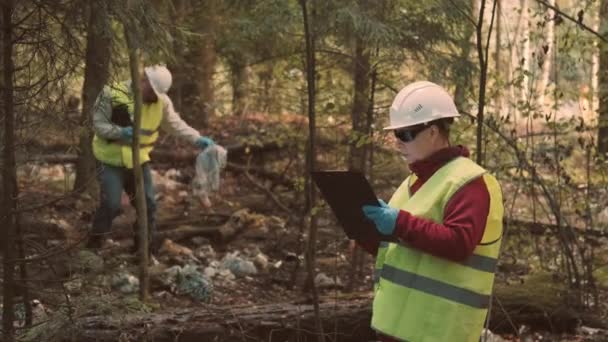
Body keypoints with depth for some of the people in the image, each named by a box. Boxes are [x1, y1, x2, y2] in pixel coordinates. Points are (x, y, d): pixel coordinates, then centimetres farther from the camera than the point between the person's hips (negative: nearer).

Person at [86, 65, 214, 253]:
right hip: (112, 160, -5)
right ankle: (95, 243, 5)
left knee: (148, 204, 8)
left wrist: (198, 139, -9)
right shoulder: (113, 94, -18)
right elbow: (99, 124, -14)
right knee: (111, 205, -11)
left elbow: (176, 124, 3)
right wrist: (121, 132, -30)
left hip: (139, 161, 5)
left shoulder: (161, 101, -5)